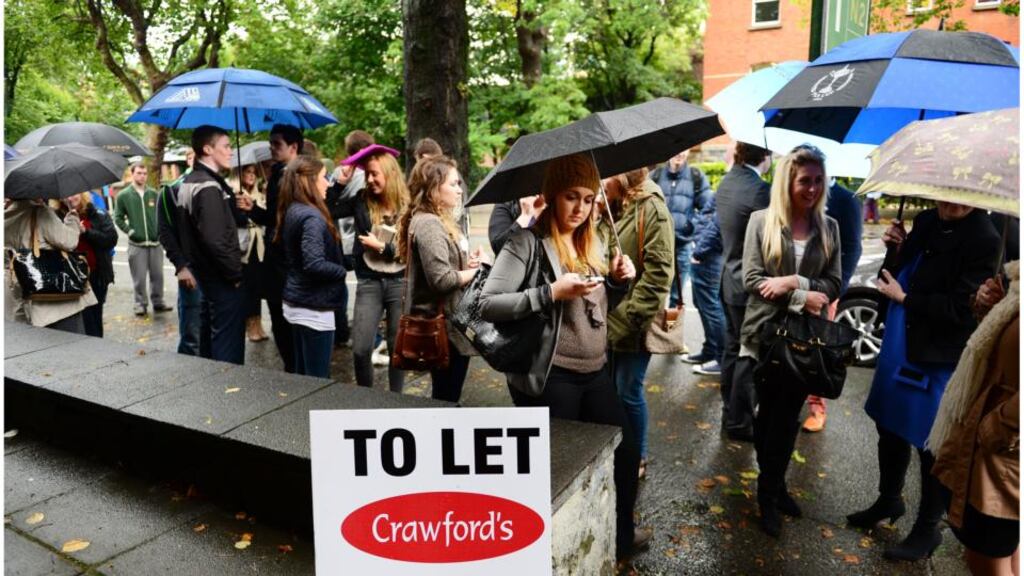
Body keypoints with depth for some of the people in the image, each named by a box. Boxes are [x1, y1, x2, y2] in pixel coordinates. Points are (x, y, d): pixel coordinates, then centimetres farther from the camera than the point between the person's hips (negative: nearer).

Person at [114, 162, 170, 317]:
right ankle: (141, 304, 13)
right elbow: (118, 218, 4)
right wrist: (130, 231, -5)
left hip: (155, 242, 2)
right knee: (139, 278, 1)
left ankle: (158, 302, 19)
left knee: (157, 275, 7)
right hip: (136, 244, -2)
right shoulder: (123, 196, 0)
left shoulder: (153, 194, 7)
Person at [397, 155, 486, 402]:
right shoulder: (428, 224, -19)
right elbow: (441, 279, -27)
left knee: (443, 398, 21)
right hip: (445, 327, -10)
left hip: (442, 324, 10)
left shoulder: (435, 221, 13)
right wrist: (474, 270, -12)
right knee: (447, 400, 2)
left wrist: (467, 263, 1)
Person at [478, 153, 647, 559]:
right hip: (548, 378, -7)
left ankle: (620, 535, 42)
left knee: (626, 453, 17)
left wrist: (618, 282, 0)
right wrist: (552, 292, -25)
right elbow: (488, 304, -19)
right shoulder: (528, 242, -12)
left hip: (595, 372, 8)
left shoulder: (591, 243, 11)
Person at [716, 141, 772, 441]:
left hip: (730, 279, 9)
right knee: (750, 355, 3)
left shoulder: (727, 181, 4)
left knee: (734, 348, 18)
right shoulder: (759, 190, -22)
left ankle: (730, 412, 31)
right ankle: (740, 422, 14)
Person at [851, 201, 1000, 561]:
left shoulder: (984, 239, -19)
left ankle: (927, 528, 29)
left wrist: (903, 297, -13)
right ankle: (889, 499, 45)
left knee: (932, 445, 7)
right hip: (900, 344, 7)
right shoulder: (926, 220, 3)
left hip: (941, 358, -7)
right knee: (890, 426, 21)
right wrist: (899, 248, -1)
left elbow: (960, 309, -21)